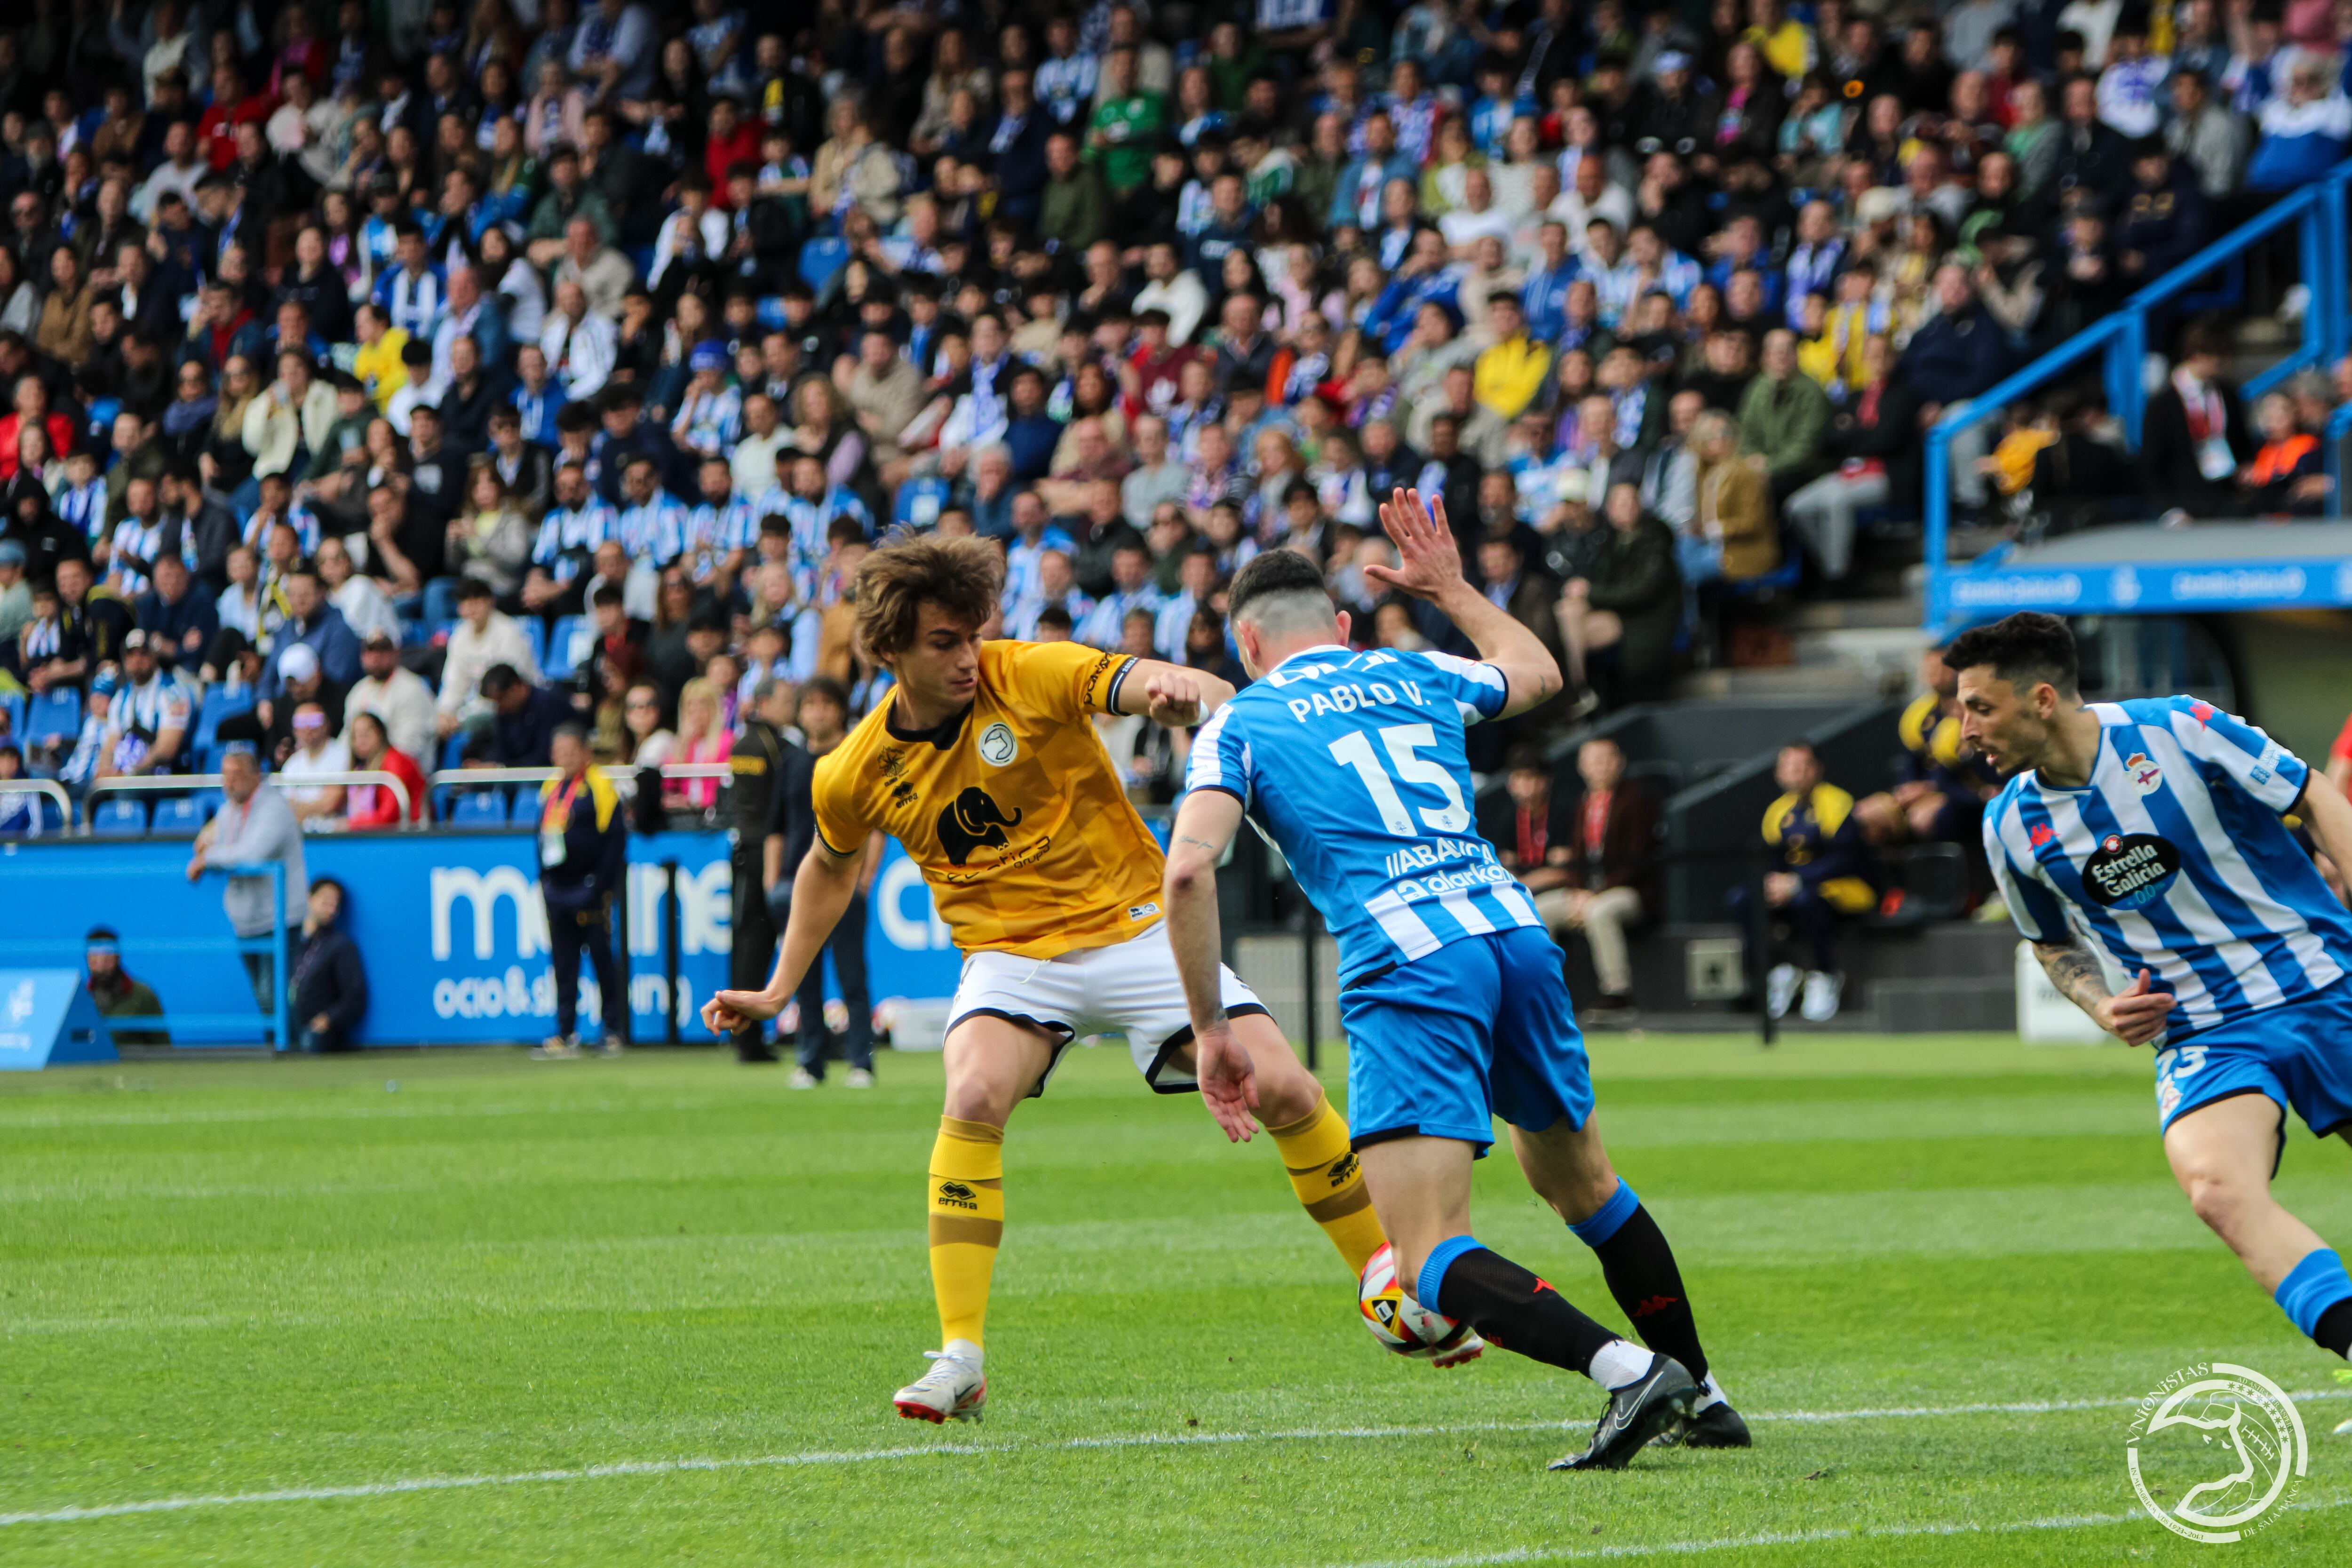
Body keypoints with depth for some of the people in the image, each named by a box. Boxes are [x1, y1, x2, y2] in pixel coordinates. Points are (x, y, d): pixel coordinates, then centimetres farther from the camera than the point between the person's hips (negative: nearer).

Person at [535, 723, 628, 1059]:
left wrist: (599, 889, -14)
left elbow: (615, 839, -10)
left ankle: (613, 1033, 6)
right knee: (563, 965, 5)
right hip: (557, 890, 6)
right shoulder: (551, 788, 13)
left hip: (589, 890, -6)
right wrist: (544, 881, 12)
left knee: (603, 959, -1)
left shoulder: (600, 788, -8)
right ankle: (565, 1036, 7)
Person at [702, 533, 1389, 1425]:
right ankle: (960, 1359, -25)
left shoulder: (1033, 677, -13)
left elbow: (1151, 685, -28)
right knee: (974, 1099, -30)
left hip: (1133, 928, 0)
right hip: (1011, 954, 1)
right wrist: (778, 991, 19)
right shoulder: (855, 774, -4)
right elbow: (832, 866, 19)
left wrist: (1189, 695, -52)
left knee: (1286, 1092, -11)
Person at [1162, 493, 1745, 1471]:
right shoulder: (1413, 677, 22)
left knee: (1431, 1261, -12)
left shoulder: (1240, 724, 9)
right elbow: (1537, 671, 44)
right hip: (1514, 929, 6)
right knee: (1578, 1182, 28)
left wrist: (1210, 1029, 0)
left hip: (1407, 968, -6)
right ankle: (1703, 1399, 34)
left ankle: (1628, 1371, -31)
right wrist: (1448, 589, 58)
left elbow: (1189, 870, -7)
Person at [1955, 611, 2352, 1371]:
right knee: (2217, 1188, -28)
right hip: (2205, 1036, 1)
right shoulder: (2013, 826, 2)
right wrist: (2101, 1007, 0)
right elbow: (2058, 944, 19)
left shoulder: (2179, 731, -9)